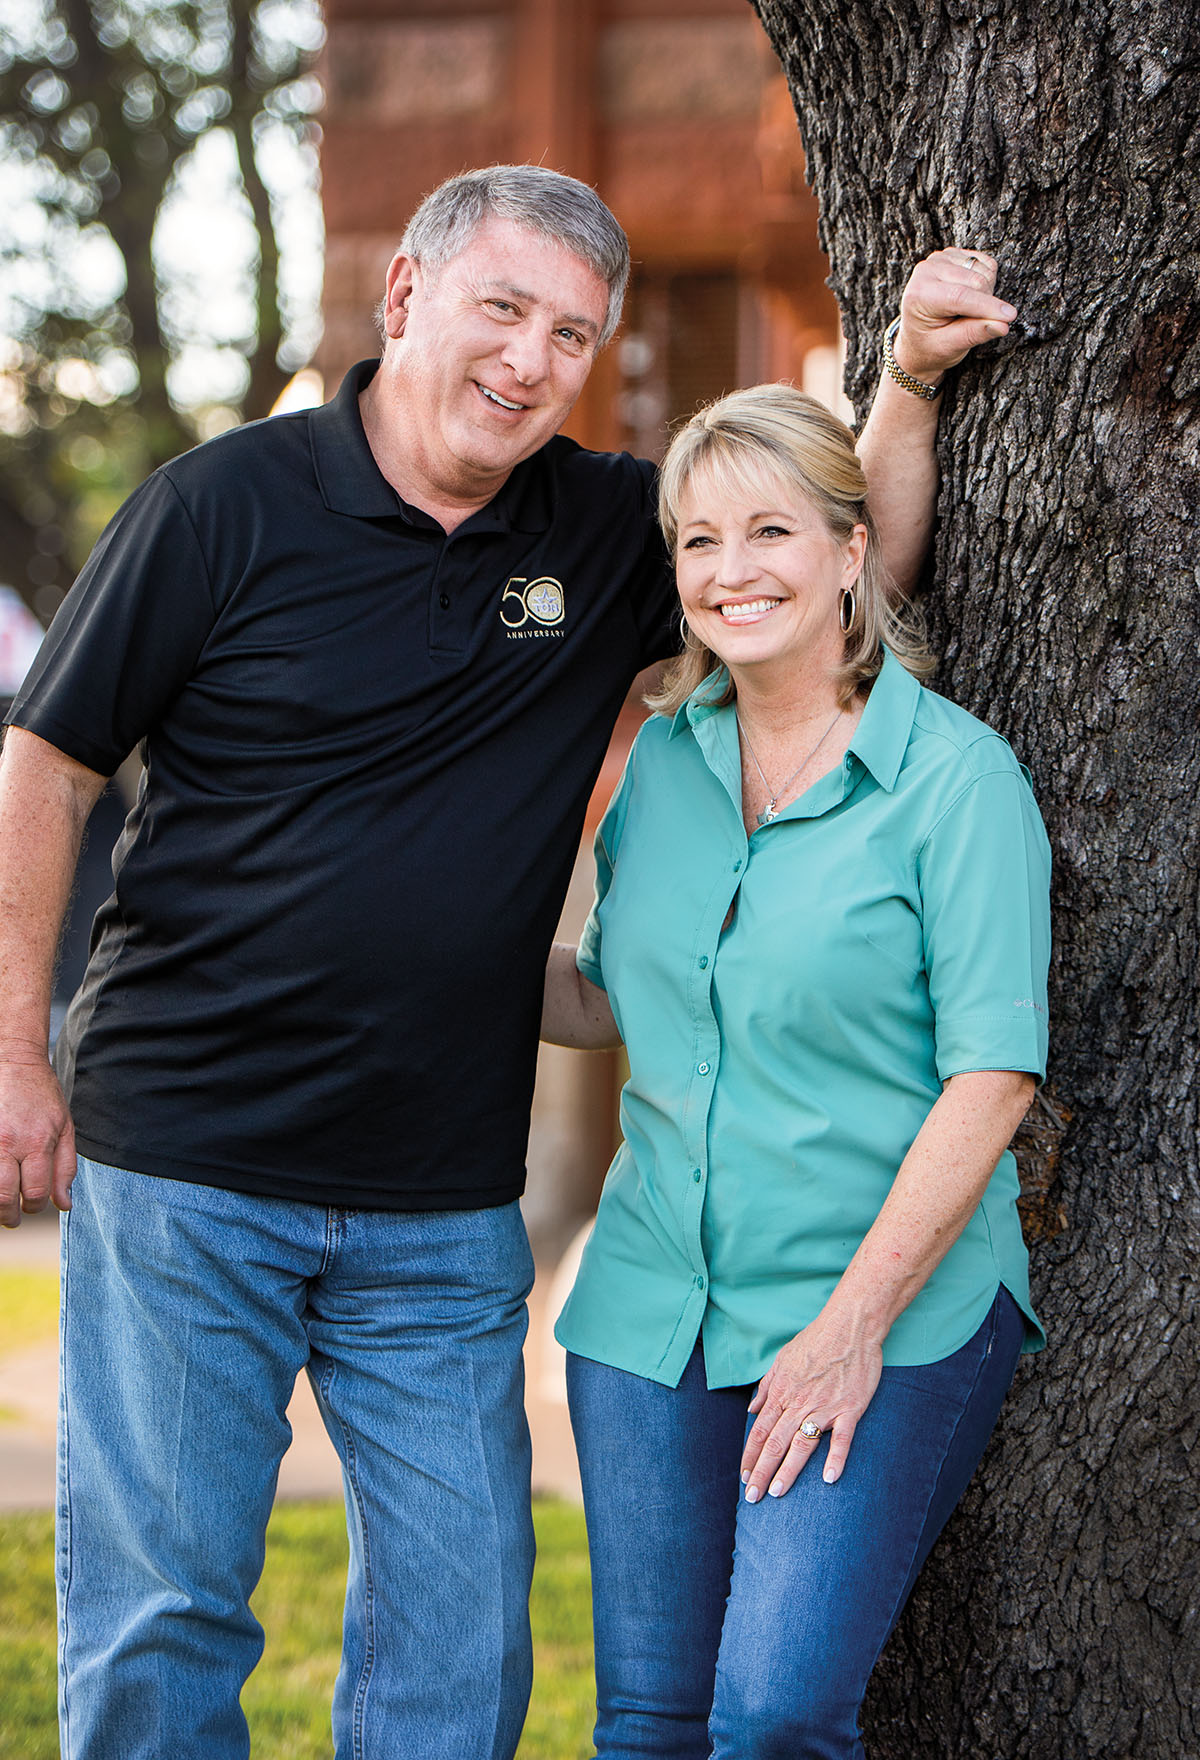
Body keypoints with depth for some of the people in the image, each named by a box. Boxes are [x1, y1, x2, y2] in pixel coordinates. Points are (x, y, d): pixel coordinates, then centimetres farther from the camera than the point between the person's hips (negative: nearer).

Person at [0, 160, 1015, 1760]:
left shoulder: (605, 533, 5)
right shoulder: (230, 503, -5)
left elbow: (858, 564, 15)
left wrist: (910, 380, -3)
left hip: (445, 1211, 4)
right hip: (184, 1169, -3)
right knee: (158, 1623, 2)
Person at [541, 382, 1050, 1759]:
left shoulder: (956, 777, -9)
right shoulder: (662, 759, 8)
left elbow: (991, 1077, -13)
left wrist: (855, 1322, -16)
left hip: (892, 1307, -5)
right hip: (655, 1305, 5)